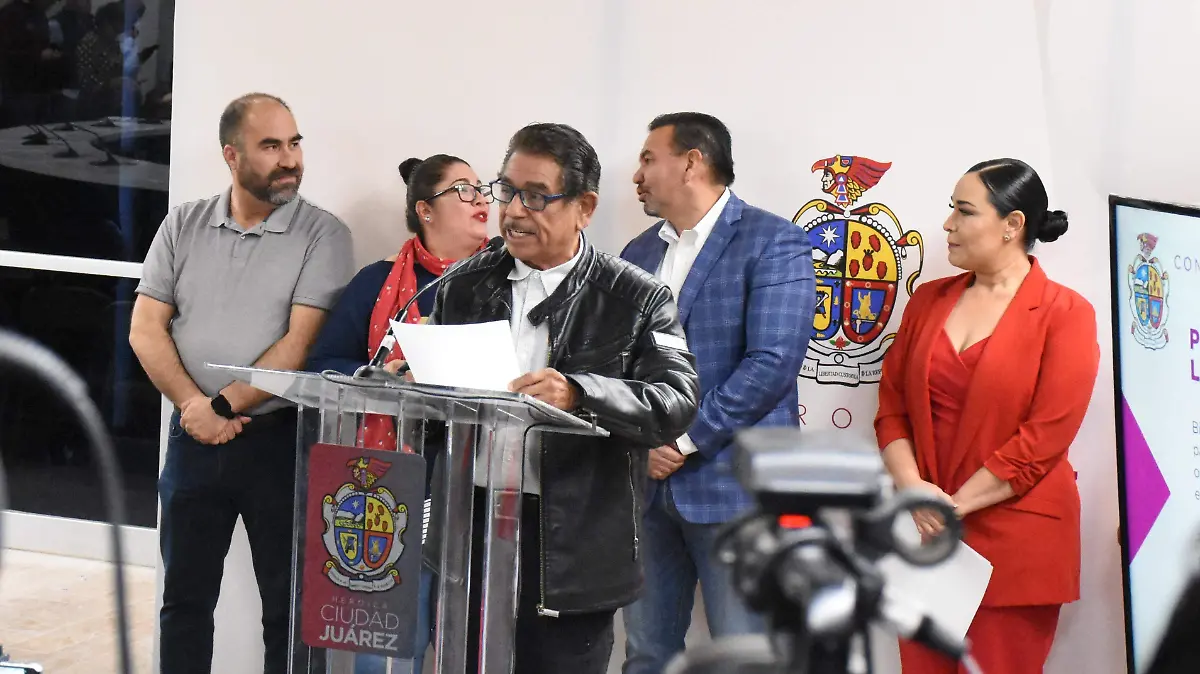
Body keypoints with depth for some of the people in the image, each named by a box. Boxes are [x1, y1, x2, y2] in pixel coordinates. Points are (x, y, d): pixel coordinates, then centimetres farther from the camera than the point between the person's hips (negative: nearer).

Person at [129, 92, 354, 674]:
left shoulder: (323, 235, -5)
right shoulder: (184, 226, 6)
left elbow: (301, 342, -12)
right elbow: (145, 329, 2)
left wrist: (224, 406, -16)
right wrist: (194, 405, -11)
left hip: (280, 438, -3)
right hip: (194, 436, 3)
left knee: (288, 604, 4)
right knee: (184, 597, 12)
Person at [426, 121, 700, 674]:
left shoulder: (636, 298, -2)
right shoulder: (464, 288, 11)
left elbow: (678, 400, -14)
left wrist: (579, 394, -29)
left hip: (571, 545, -3)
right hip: (467, 529, 4)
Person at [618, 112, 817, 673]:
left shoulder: (773, 243, -6)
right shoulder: (638, 253, 15)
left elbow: (772, 362, -16)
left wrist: (684, 441, -15)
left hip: (735, 482, -6)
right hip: (649, 483, 6)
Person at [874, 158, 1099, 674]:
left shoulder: (1064, 313, -5)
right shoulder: (929, 301, 10)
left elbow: (1045, 437, -12)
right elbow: (892, 405, 7)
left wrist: (954, 505, -13)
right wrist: (914, 489, -9)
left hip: (1017, 542, -4)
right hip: (927, 536, 4)